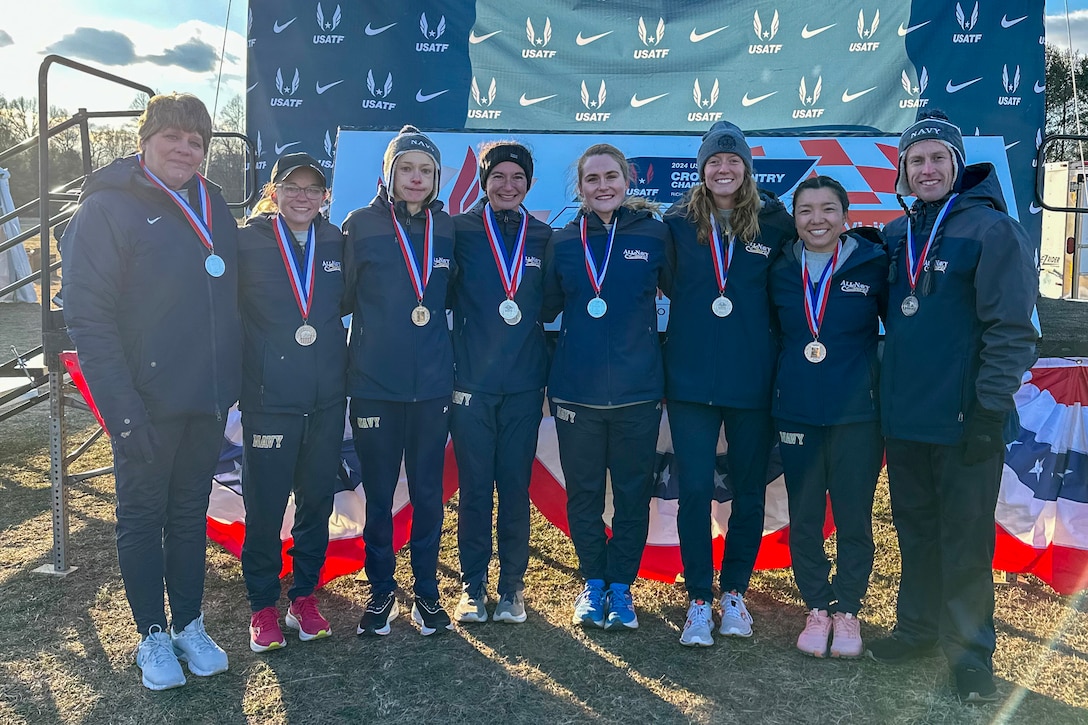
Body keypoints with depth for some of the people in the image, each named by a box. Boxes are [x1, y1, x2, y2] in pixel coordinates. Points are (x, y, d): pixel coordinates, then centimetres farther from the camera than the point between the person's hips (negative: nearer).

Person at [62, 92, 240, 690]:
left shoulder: (213, 207, 10)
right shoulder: (108, 208, -8)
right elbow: (87, 315, -14)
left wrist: (234, 385, 9)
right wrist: (121, 409, -19)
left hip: (207, 402, 5)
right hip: (147, 404, -5)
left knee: (191, 516, 15)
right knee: (143, 518, 9)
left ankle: (189, 625, 29)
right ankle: (153, 634, 24)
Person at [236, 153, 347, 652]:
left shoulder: (337, 243, 6)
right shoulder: (247, 242, -3)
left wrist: (347, 373, 6)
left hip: (327, 400, 3)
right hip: (268, 400, -3)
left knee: (317, 502, 12)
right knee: (264, 506, 4)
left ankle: (305, 596, 28)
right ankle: (263, 606, 23)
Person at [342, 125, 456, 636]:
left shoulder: (447, 229, 6)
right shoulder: (361, 225, -2)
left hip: (433, 383, 2)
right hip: (374, 383, -2)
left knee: (428, 491, 9)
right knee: (378, 493, 7)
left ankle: (426, 592, 24)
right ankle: (381, 592, 24)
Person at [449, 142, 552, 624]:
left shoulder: (544, 238, 8)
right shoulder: (460, 232, 1)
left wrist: (549, 372, 5)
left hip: (524, 384, 2)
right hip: (470, 382, -1)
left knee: (516, 487, 7)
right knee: (474, 488, 5)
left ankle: (512, 586, 20)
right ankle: (472, 586, 19)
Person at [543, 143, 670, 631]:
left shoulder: (654, 235, -1)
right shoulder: (563, 242, 4)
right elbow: (546, 308, 10)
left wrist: (662, 347, -3)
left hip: (638, 392, -1)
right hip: (576, 391, 1)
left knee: (632, 493, 8)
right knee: (583, 492, 11)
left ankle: (621, 586, 26)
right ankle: (593, 584, 29)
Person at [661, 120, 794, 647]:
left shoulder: (774, 222, 1)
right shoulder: (678, 223, 1)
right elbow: (665, 285, 11)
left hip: (754, 380, 1)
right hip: (690, 379, -1)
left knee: (749, 490, 9)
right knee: (694, 489, -1)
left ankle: (734, 592, 27)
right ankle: (698, 600, 14)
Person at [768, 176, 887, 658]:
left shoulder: (873, 264, -4)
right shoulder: (782, 270, 4)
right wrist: (783, 382, 7)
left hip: (857, 414, -2)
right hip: (796, 413, 2)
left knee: (853, 518, 6)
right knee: (804, 518, 9)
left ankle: (847, 612, 25)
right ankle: (817, 610, 26)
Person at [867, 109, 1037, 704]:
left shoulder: (993, 230, -7)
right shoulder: (895, 236, 11)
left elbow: (1011, 329, -11)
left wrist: (990, 410, -15)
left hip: (964, 421, -5)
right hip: (904, 419, 6)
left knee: (964, 538, 4)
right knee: (915, 531, 16)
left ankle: (970, 649, 19)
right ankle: (918, 627, 31)